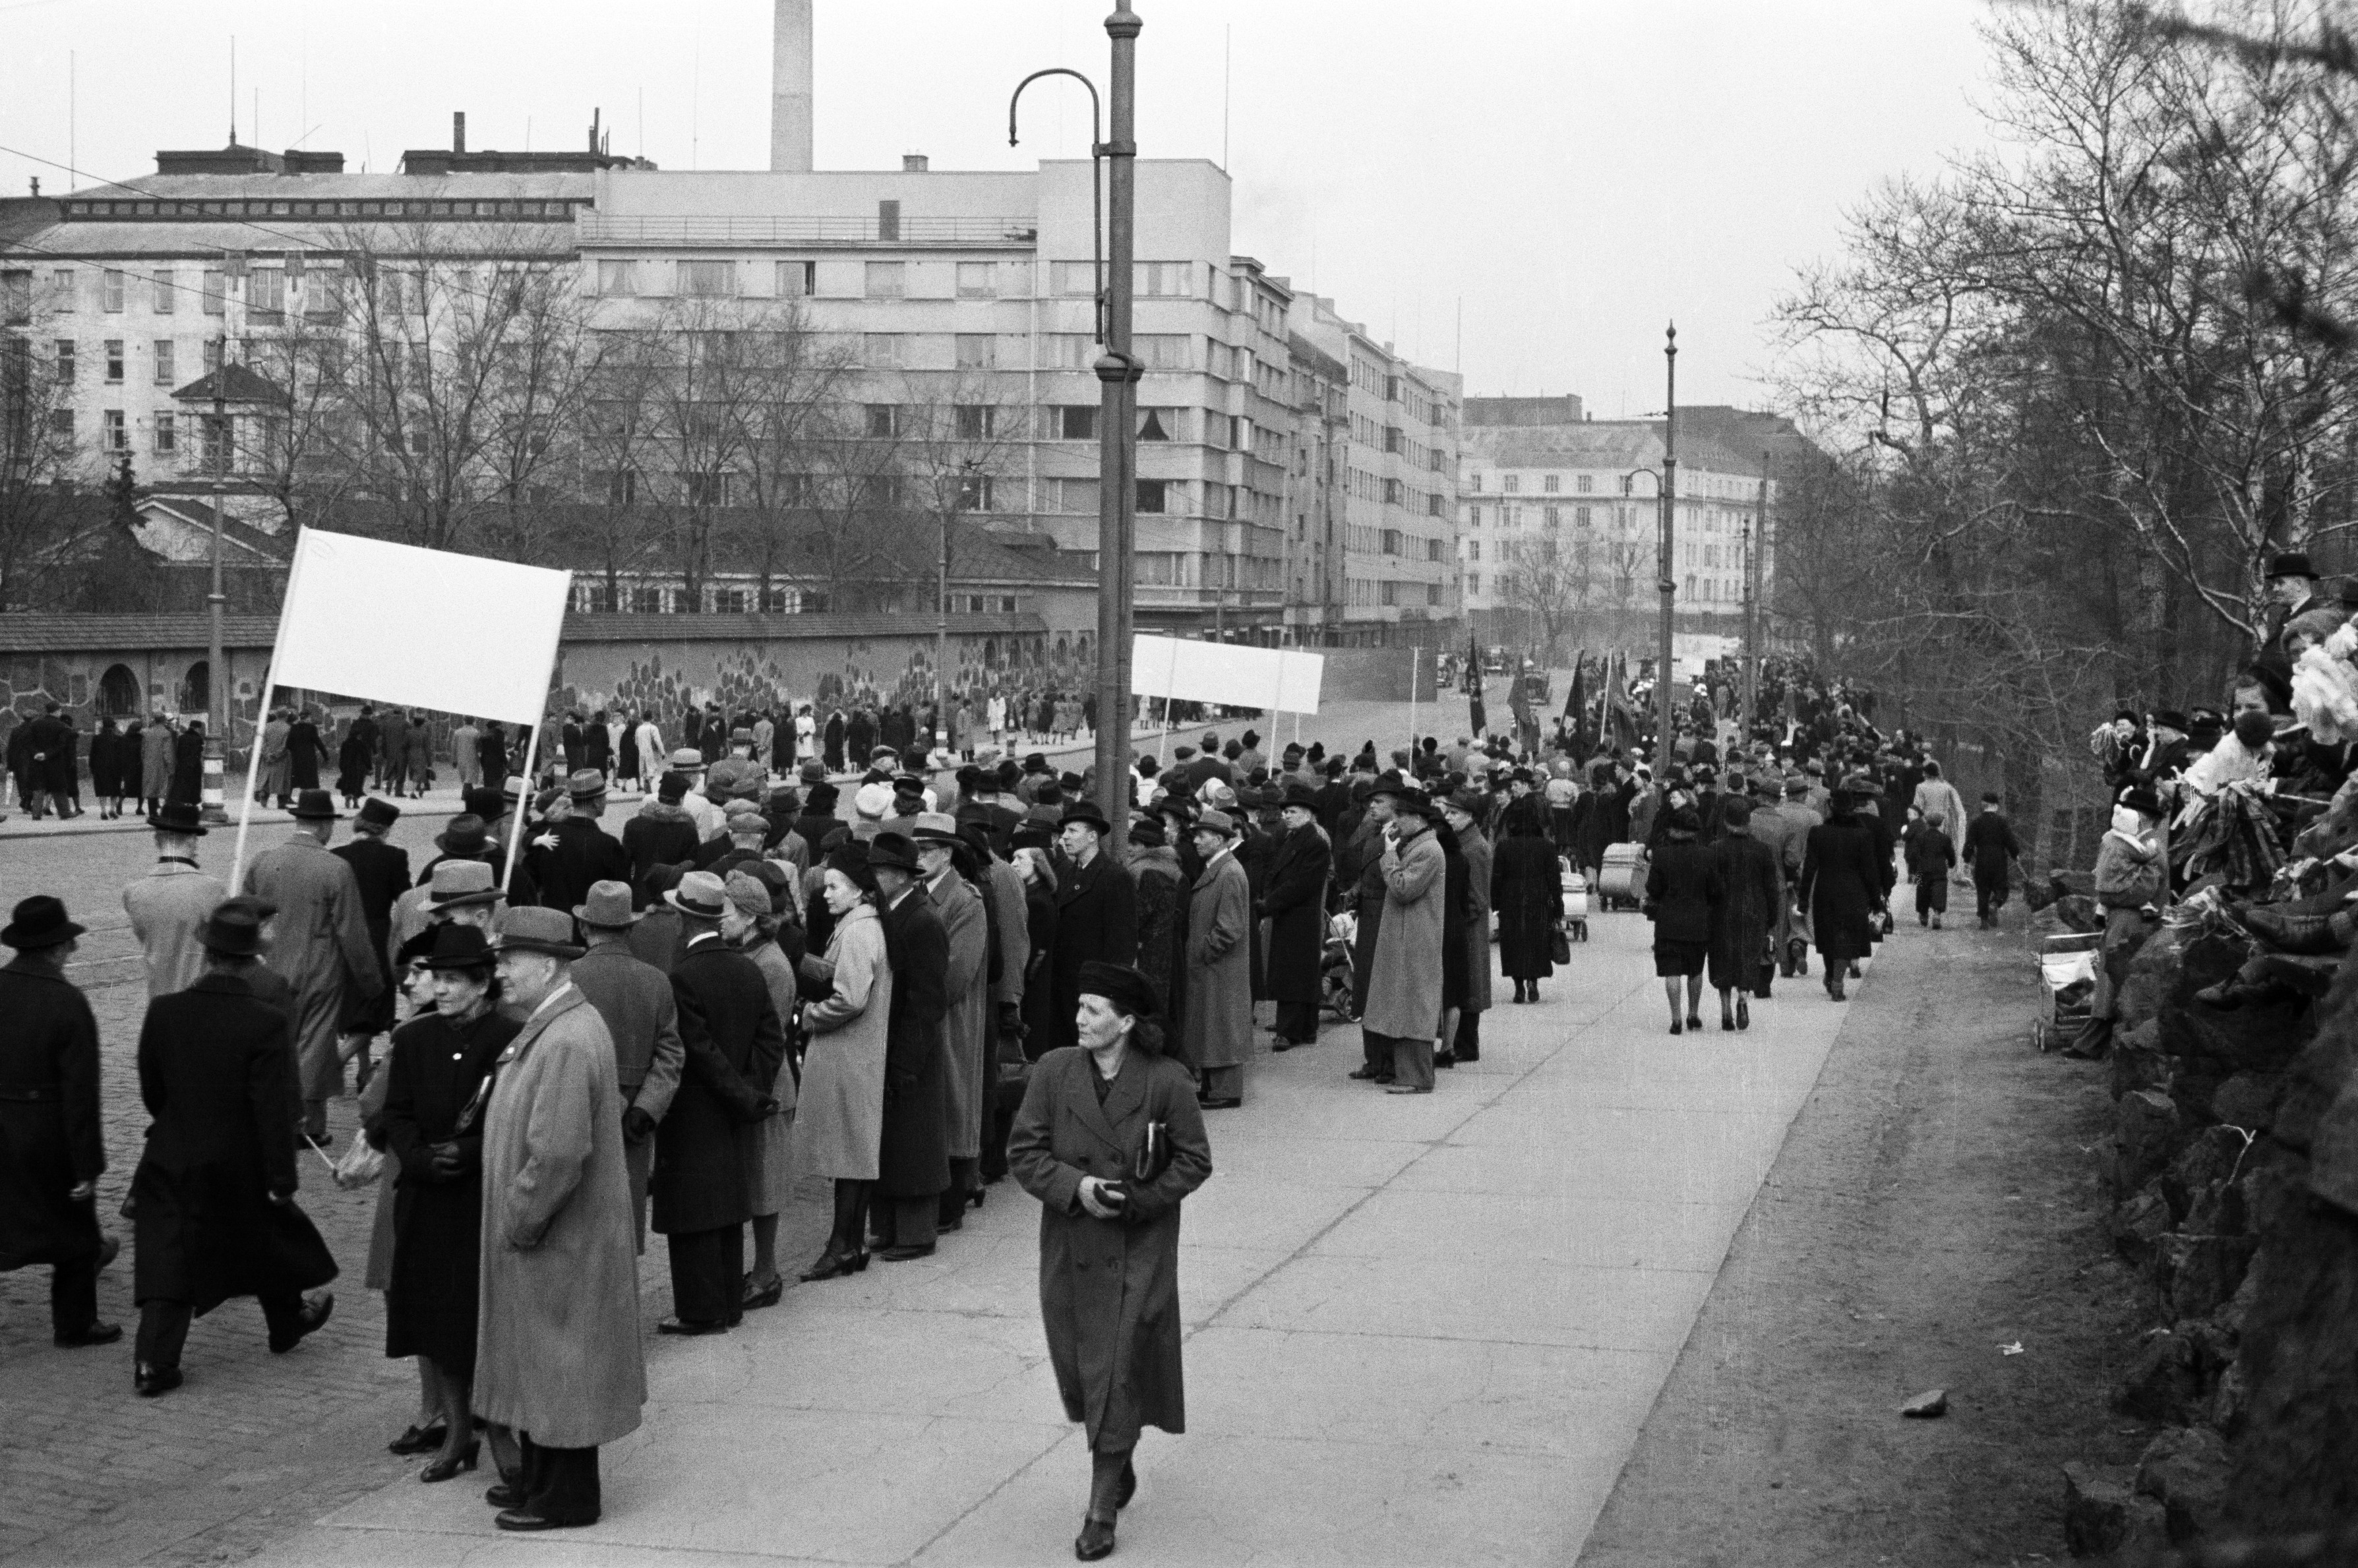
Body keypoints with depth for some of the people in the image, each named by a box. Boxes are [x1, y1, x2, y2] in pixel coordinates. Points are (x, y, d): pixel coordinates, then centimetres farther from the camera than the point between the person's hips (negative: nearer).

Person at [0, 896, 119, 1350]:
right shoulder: (68, 1003, -19)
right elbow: (80, 1093, -18)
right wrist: (88, 1166, -12)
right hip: (48, 1138, -4)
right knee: (75, 1225, 14)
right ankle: (74, 1325, 25)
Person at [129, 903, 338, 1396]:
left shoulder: (163, 1011, -10)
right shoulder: (265, 1023, -21)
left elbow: (151, 1091, 2)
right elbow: (272, 1109, -19)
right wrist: (282, 1178, -10)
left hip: (171, 1159, 2)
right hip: (240, 1165, -2)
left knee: (167, 1258, 7)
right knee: (270, 1237, 22)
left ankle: (153, 1362, 1)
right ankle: (287, 1323, 42)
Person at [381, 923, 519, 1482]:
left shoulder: (511, 1041, -7)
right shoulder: (414, 1039, 6)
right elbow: (396, 1115, 5)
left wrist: (470, 1154, -19)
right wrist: (421, 1159, -13)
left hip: (488, 1202, -4)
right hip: (425, 1201, 4)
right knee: (430, 1315, 7)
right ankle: (455, 1430, 19)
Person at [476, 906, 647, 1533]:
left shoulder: (566, 1043, -25)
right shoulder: (554, 1027, 8)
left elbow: (558, 1156, -29)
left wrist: (518, 1224, -18)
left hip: (560, 1243, -10)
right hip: (545, 1235, 10)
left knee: (558, 1361, 2)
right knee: (541, 1363, 19)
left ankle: (565, 1499, 13)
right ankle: (538, 1477, 31)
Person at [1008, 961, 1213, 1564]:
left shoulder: (1166, 1081, -10)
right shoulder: (1053, 1071, -3)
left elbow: (1194, 1161, -3)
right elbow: (1023, 1151, -1)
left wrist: (1138, 1200, -16)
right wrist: (1075, 1186, -17)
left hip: (1138, 1249, -3)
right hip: (1069, 1248, 3)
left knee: (1120, 1372, -6)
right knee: (1076, 1366, 13)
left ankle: (1101, 1510, 2)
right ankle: (1117, 1465, 41)